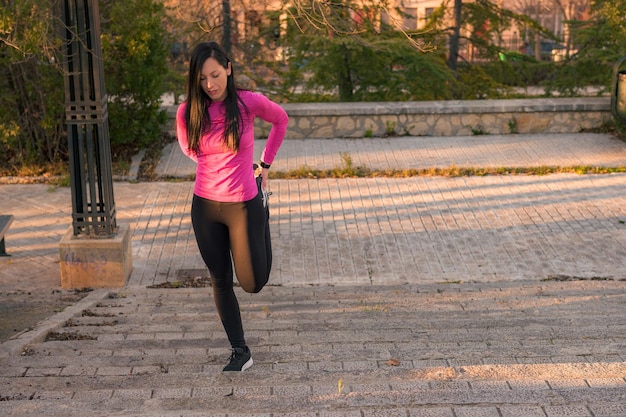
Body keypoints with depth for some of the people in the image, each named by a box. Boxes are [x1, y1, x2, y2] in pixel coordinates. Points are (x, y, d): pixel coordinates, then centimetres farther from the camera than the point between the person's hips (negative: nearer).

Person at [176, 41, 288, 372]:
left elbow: (280, 120, 9)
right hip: (205, 207, 2)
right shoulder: (188, 112, -6)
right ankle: (239, 352, 24)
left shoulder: (249, 103, -12)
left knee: (253, 284, 7)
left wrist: (265, 164, 10)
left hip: (244, 205, -2)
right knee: (220, 282, 9)